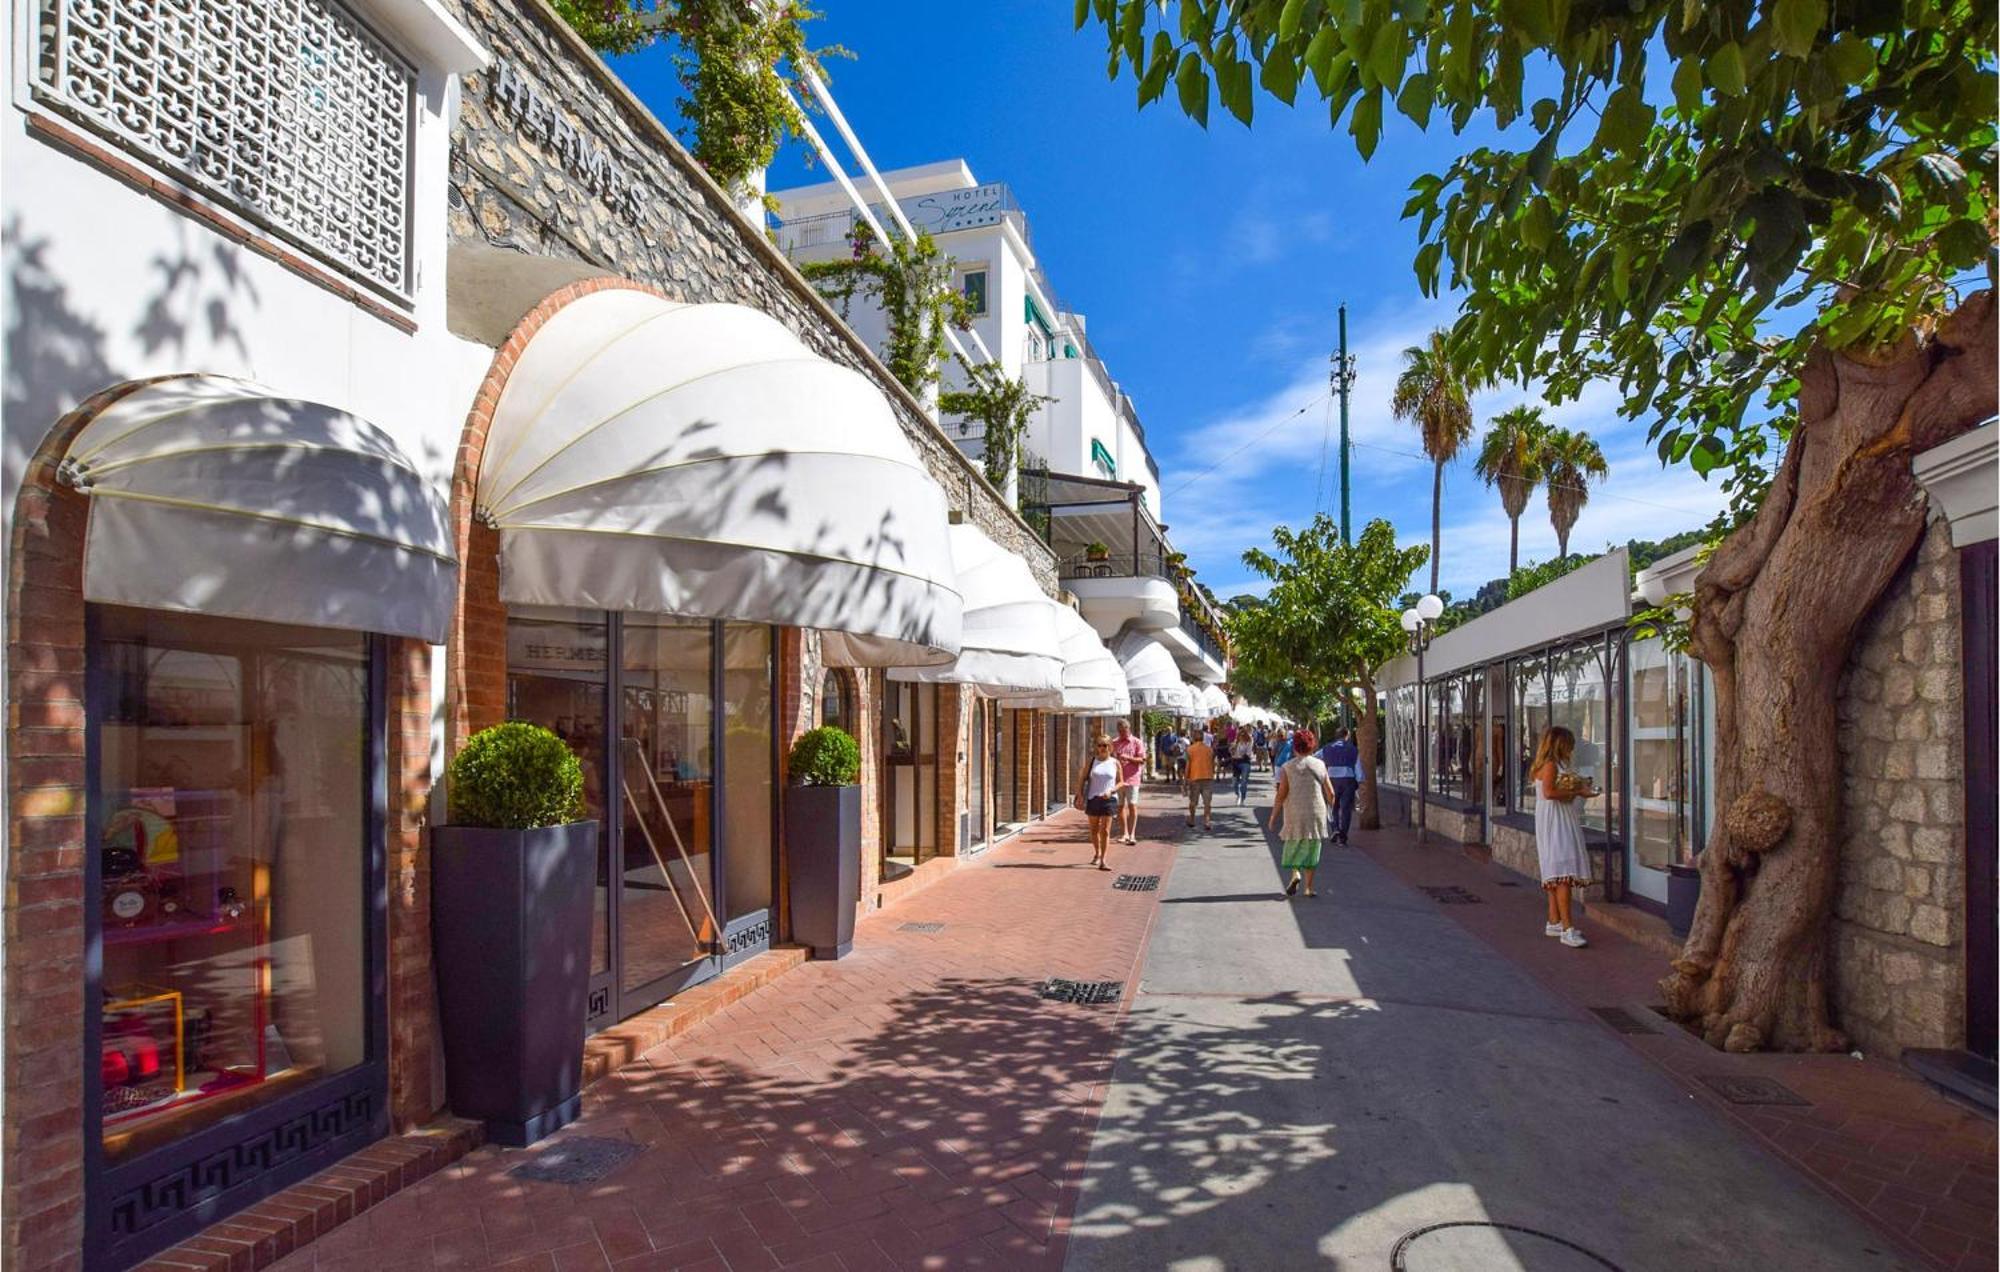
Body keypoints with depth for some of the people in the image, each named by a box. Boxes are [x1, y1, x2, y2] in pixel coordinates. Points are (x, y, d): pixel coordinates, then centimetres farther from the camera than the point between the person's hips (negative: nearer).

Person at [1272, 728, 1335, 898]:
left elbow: (1281, 795, -10)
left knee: (1293, 846, 16)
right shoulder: (1320, 765, 0)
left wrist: (1273, 817, -2)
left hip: (1294, 814, -1)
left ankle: (1295, 874, -6)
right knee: (1311, 849, 10)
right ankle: (1309, 887, 10)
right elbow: (1330, 793, 3)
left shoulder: (1288, 768, -7)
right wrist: (1329, 808, 23)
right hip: (1316, 813, 1)